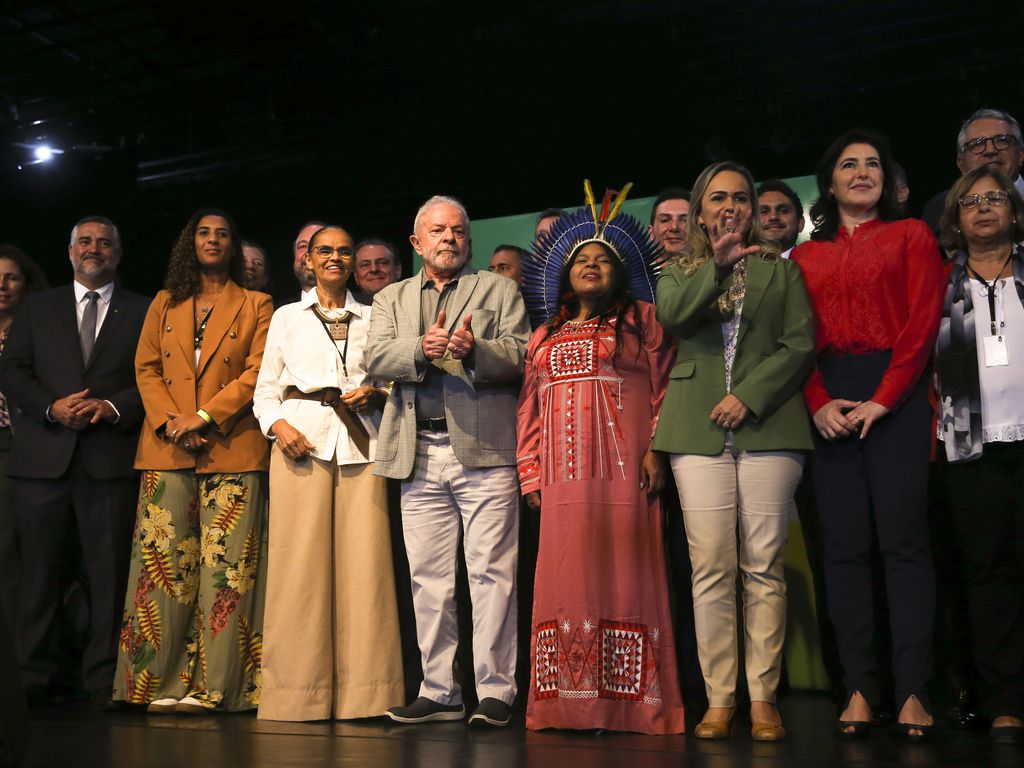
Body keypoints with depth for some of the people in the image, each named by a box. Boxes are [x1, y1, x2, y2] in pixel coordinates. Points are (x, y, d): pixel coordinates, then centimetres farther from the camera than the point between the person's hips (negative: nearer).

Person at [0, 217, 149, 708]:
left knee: (108, 571, 0)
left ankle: (103, 681, 7)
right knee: (40, 571, 5)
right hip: (42, 458, 2)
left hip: (111, 458, -2)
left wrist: (114, 406, -13)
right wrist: (51, 407, -8)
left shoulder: (143, 312, 11)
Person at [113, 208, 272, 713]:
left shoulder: (255, 306, 11)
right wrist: (169, 420, -6)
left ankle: (211, 686, -1)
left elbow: (257, 373, -1)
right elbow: (146, 368, 11)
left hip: (232, 449, -2)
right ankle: (164, 684, 5)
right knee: (165, 562, -1)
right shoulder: (165, 304, 20)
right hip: (167, 449, 3)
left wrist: (203, 416, -11)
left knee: (225, 567, -5)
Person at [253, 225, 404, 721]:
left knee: (363, 561, -6)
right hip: (301, 440, 0)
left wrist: (374, 394, -3)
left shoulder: (372, 318, 18)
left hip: (360, 443, 1)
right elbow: (264, 390, 12)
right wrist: (277, 425, -7)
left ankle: (360, 692, 1)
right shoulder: (286, 317, 16)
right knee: (299, 562, -6)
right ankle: (298, 691, 2)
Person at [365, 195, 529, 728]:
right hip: (420, 454, 3)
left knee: (491, 573, -5)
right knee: (429, 578, 6)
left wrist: (474, 350, -19)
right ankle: (439, 692, 15)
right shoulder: (390, 299, 19)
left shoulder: (499, 291, 12)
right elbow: (375, 361, 3)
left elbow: (520, 357, -1)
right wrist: (422, 348, -15)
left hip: (484, 449, -3)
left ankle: (495, 691, 3)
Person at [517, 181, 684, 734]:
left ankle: (627, 702, -1)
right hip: (563, 477, 4)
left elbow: (664, 386, 2)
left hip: (623, 470, -4)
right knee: (567, 579, 1)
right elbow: (529, 407, 18)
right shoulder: (545, 336, 22)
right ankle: (570, 703, 6)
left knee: (622, 575, -6)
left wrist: (657, 450, -10)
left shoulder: (642, 318, 11)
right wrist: (530, 472, 8)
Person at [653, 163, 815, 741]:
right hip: (699, 431, 1)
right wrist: (717, 264, -5)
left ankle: (764, 698, 6)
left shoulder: (781, 270, 14)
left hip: (768, 427, 0)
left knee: (764, 567, -2)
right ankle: (719, 699, 3)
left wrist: (749, 396, -8)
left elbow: (801, 344, 3)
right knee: (711, 569, -4)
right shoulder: (681, 272, 19)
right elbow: (673, 316, -4)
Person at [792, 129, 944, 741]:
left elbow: (923, 321, -1)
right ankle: (859, 688, 4)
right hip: (829, 401, 3)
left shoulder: (911, 235, 10)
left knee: (903, 538, -7)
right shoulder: (807, 256, 17)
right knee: (844, 544, 0)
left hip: (895, 394, -2)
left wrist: (882, 400, -11)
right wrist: (819, 403, -7)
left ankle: (913, 691, -4)